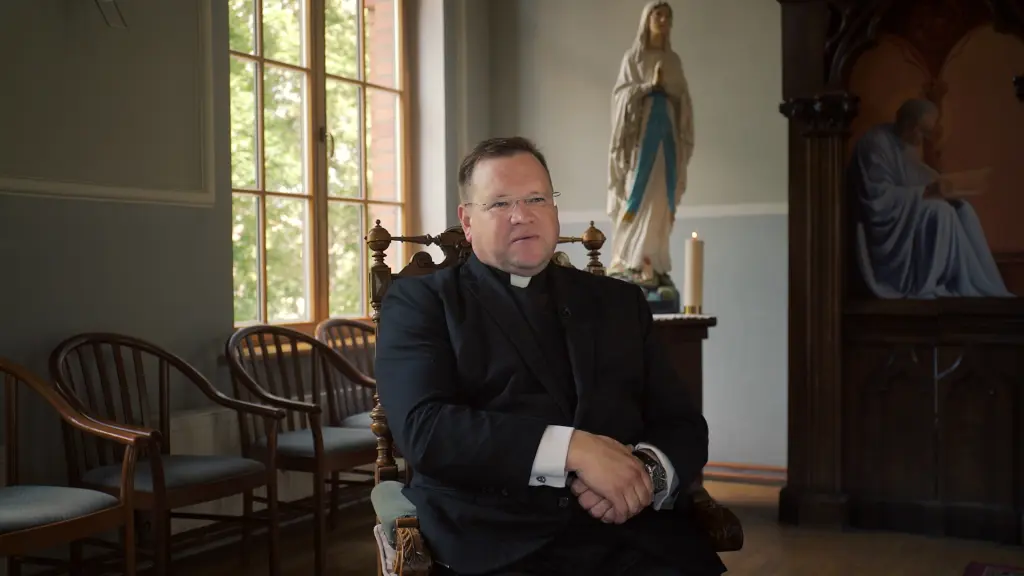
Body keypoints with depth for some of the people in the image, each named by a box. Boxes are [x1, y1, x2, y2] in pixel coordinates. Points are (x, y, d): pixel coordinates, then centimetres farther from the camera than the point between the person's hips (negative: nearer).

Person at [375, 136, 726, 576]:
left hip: (636, 535, 3)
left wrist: (649, 470, -8)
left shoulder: (618, 302, 20)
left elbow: (683, 424, 15)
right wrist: (573, 449, -16)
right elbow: (424, 429, -8)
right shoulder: (420, 302, 7)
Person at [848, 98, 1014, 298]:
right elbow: (878, 198, -27)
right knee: (940, 213, -27)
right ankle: (964, 289, -20)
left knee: (962, 210, -9)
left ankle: (985, 288, -12)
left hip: (906, 215, 9)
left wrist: (940, 185, -3)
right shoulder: (875, 144, -19)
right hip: (883, 225, -9)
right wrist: (927, 192, -28)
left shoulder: (907, 144, 10)